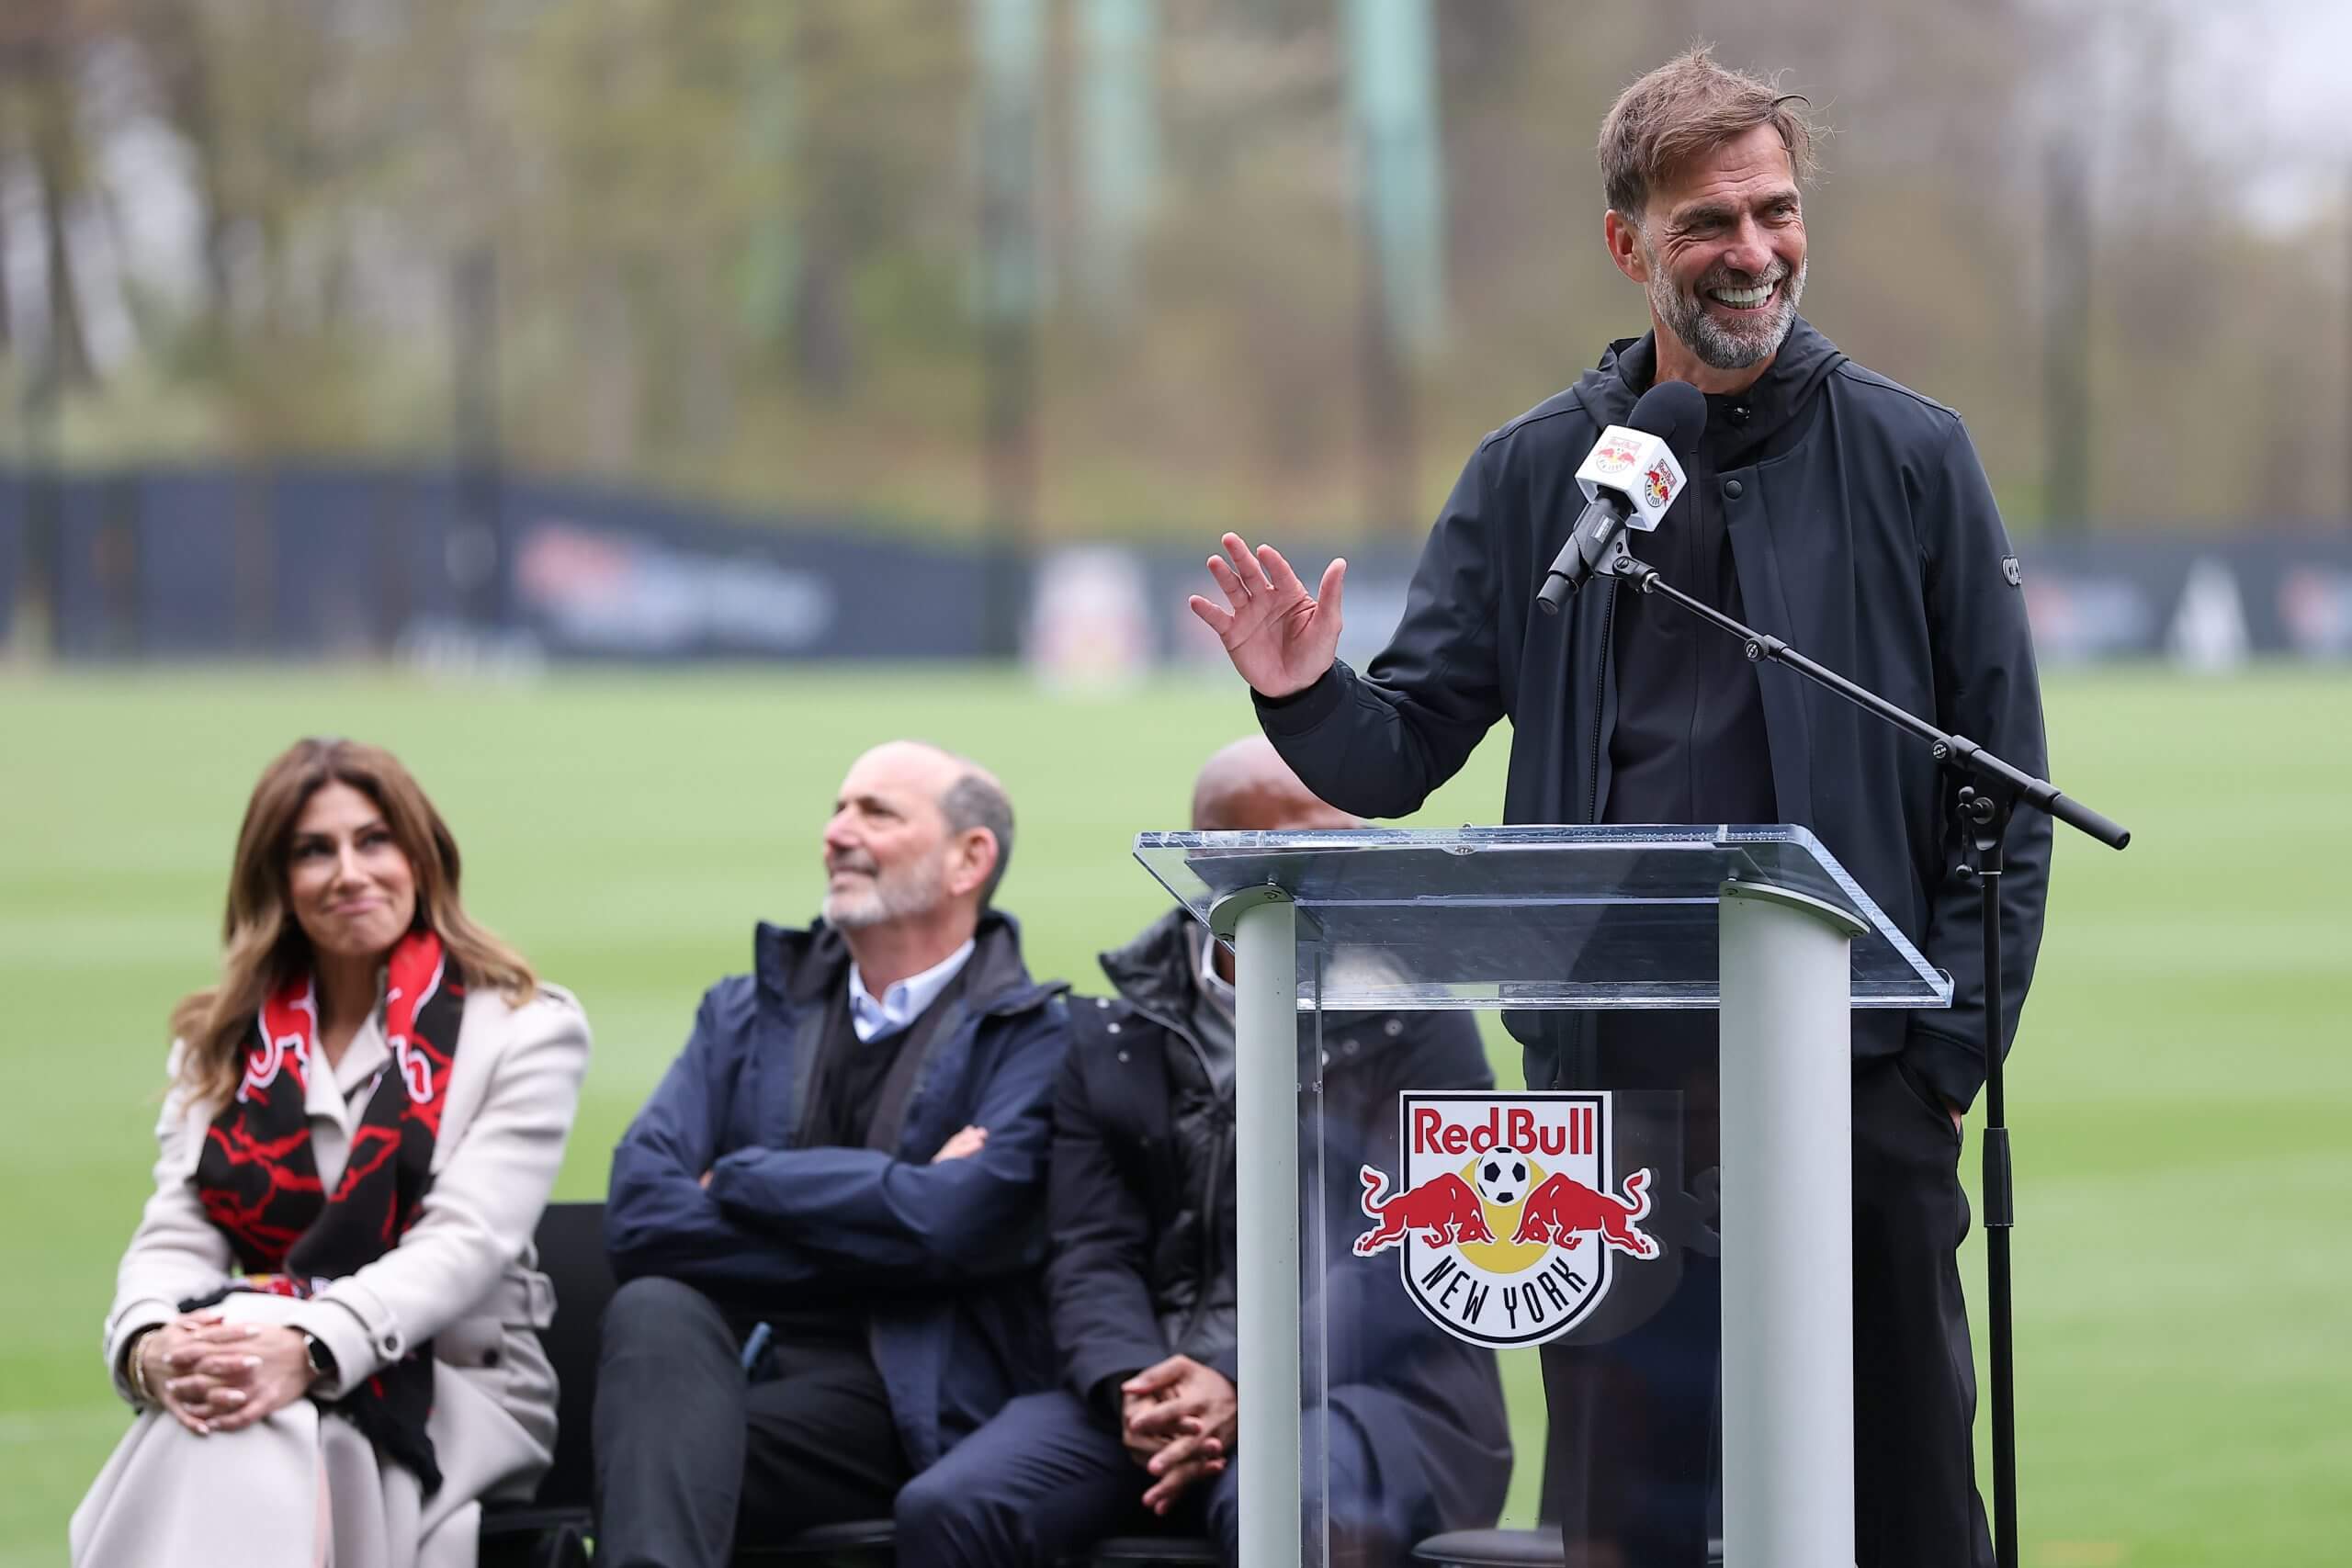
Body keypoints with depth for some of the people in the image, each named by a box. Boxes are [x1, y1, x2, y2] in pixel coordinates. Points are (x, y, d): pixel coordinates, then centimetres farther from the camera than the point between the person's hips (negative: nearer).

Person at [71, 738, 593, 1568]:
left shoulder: (524, 1030, 5)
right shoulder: (221, 1046, 18)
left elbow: (467, 1241, -10)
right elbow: (176, 1236, 6)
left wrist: (308, 1350, -28)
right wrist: (150, 1345, -21)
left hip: (456, 1391, -3)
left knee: (256, 1445, -39)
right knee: (201, 1436, -37)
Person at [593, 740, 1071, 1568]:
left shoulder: (1035, 1036, 5)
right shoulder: (745, 1012, 19)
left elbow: (954, 1223, -14)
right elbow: (637, 1212, 2)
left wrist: (743, 1181, -2)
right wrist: (873, 1226, -6)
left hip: (915, 1399, -4)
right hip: (750, 1362, 4)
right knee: (652, 1309, -32)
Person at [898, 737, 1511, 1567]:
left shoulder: (1417, 1025, 4)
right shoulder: (1115, 1039, 14)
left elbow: (1390, 1260, -7)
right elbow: (1093, 1253, 5)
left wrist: (1247, 1392, -22)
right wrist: (1130, 1388, -18)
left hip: (1369, 1390, -4)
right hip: (1155, 1381, 4)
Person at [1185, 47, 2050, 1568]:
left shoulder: (1910, 458, 2)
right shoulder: (1533, 475, 8)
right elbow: (1406, 750, 9)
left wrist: (1949, 1052, -5)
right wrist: (1308, 699, -13)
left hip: (1851, 1080, -2)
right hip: (1609, 1083, 2)